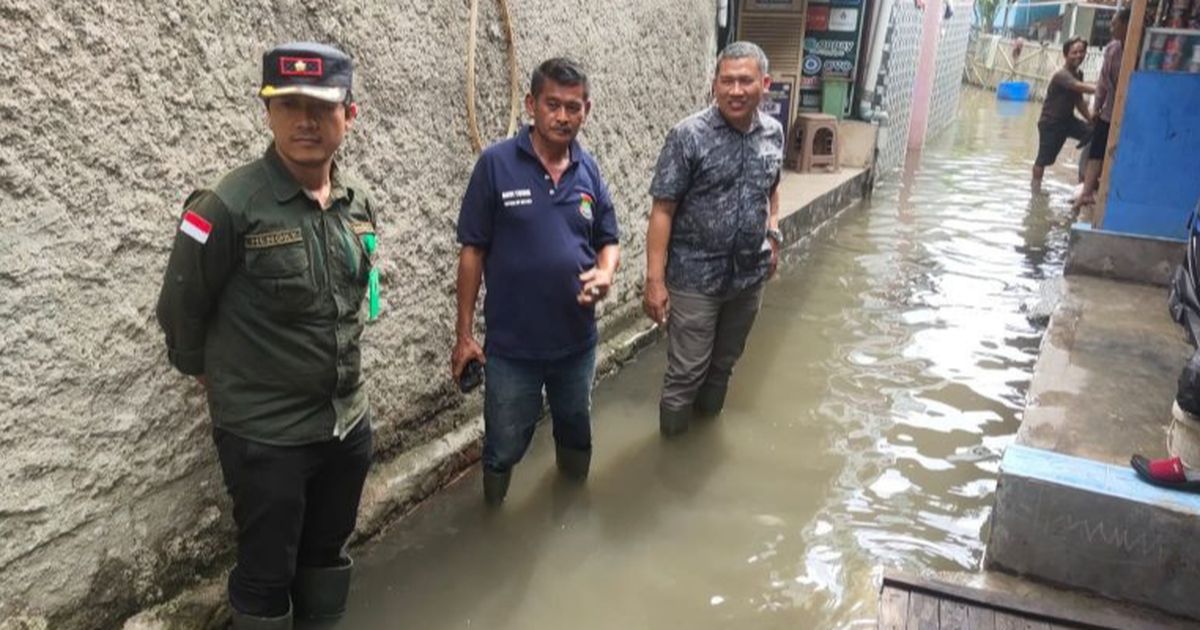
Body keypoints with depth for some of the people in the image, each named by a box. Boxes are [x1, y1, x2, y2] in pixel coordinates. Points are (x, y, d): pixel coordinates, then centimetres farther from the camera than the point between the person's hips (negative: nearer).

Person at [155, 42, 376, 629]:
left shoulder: (358, 202, 0)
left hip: (349, 422, 5)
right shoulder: (229, 207, -19)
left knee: (327, 553, 23)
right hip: (264, 435, -5)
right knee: (268, 571, 12)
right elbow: (180, 313, -7)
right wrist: (215, 376, 6)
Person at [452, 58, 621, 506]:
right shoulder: (496, 165, -12)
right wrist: (464, 333, -7)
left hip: (577, 340, 4)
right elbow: (472, 251, -8)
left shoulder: (589, 171, 0)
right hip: (511, 345, -4)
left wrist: (605, 273, -15)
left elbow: (608, 241, 9)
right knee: (504, 448, 11)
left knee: (576, 434, 23)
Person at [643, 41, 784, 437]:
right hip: (695, 278, -5)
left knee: (723, 363, 21)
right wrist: (655, 280, -19)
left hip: (749, 275, 5)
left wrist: (773, 234, 9)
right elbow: (663, 211, -15)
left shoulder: (774, 133, 1)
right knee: (687, 371, 3)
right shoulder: (688, 136, -15)